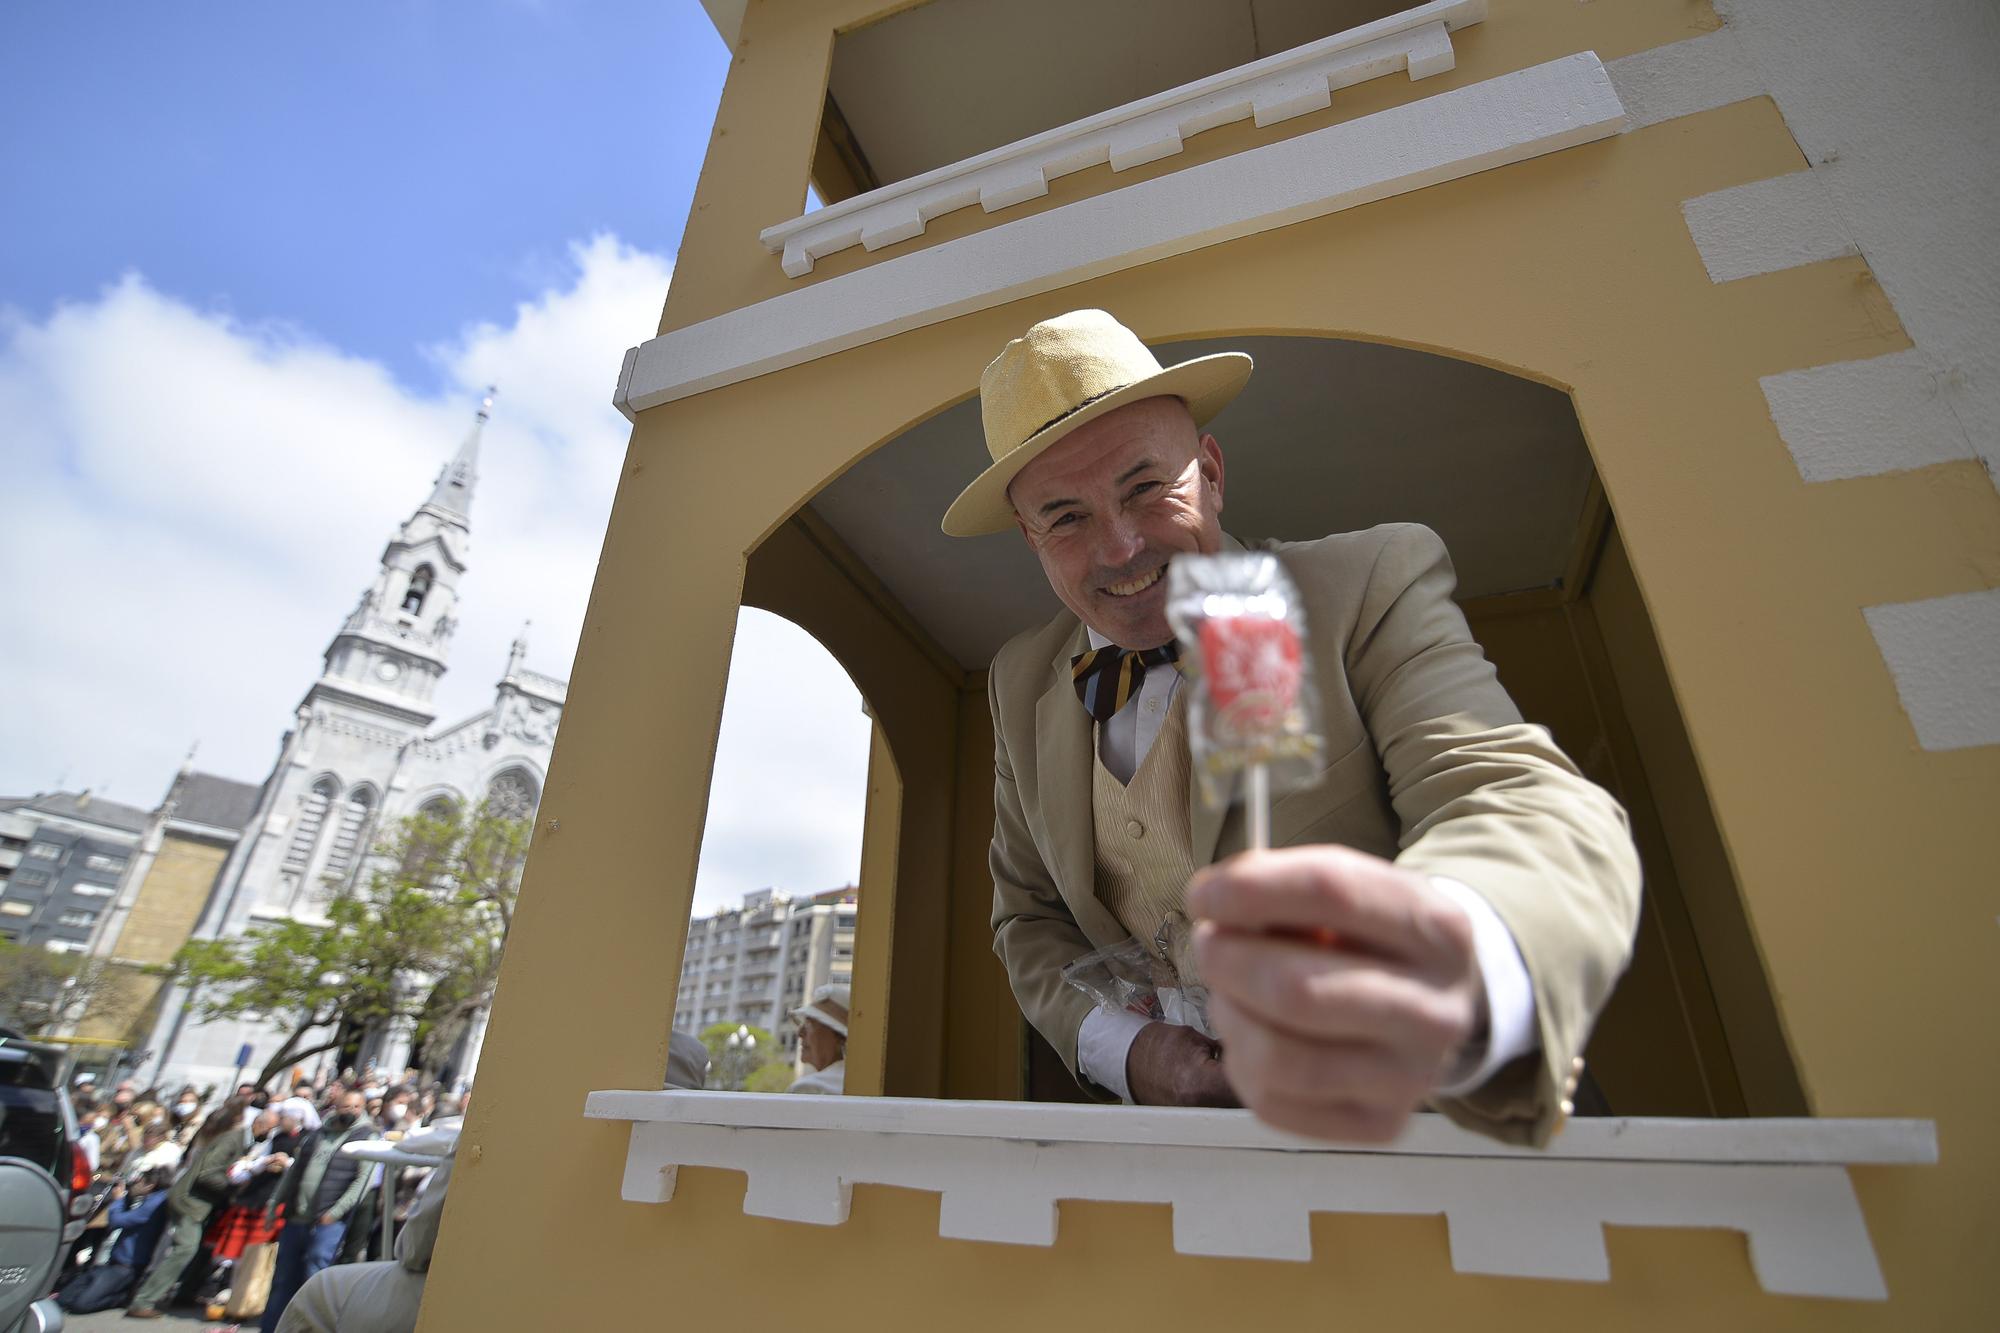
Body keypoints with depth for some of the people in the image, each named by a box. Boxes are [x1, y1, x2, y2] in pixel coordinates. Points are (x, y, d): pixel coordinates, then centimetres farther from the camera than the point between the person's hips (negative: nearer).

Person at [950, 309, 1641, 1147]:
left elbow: (1525, 807, -23)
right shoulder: (1020, 686, 0)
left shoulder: (1371, 585, -11)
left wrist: (1464, 978, -44)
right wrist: (1116, 1049, -12)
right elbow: (1028, 919, 6)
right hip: (1167, 1147, 3)